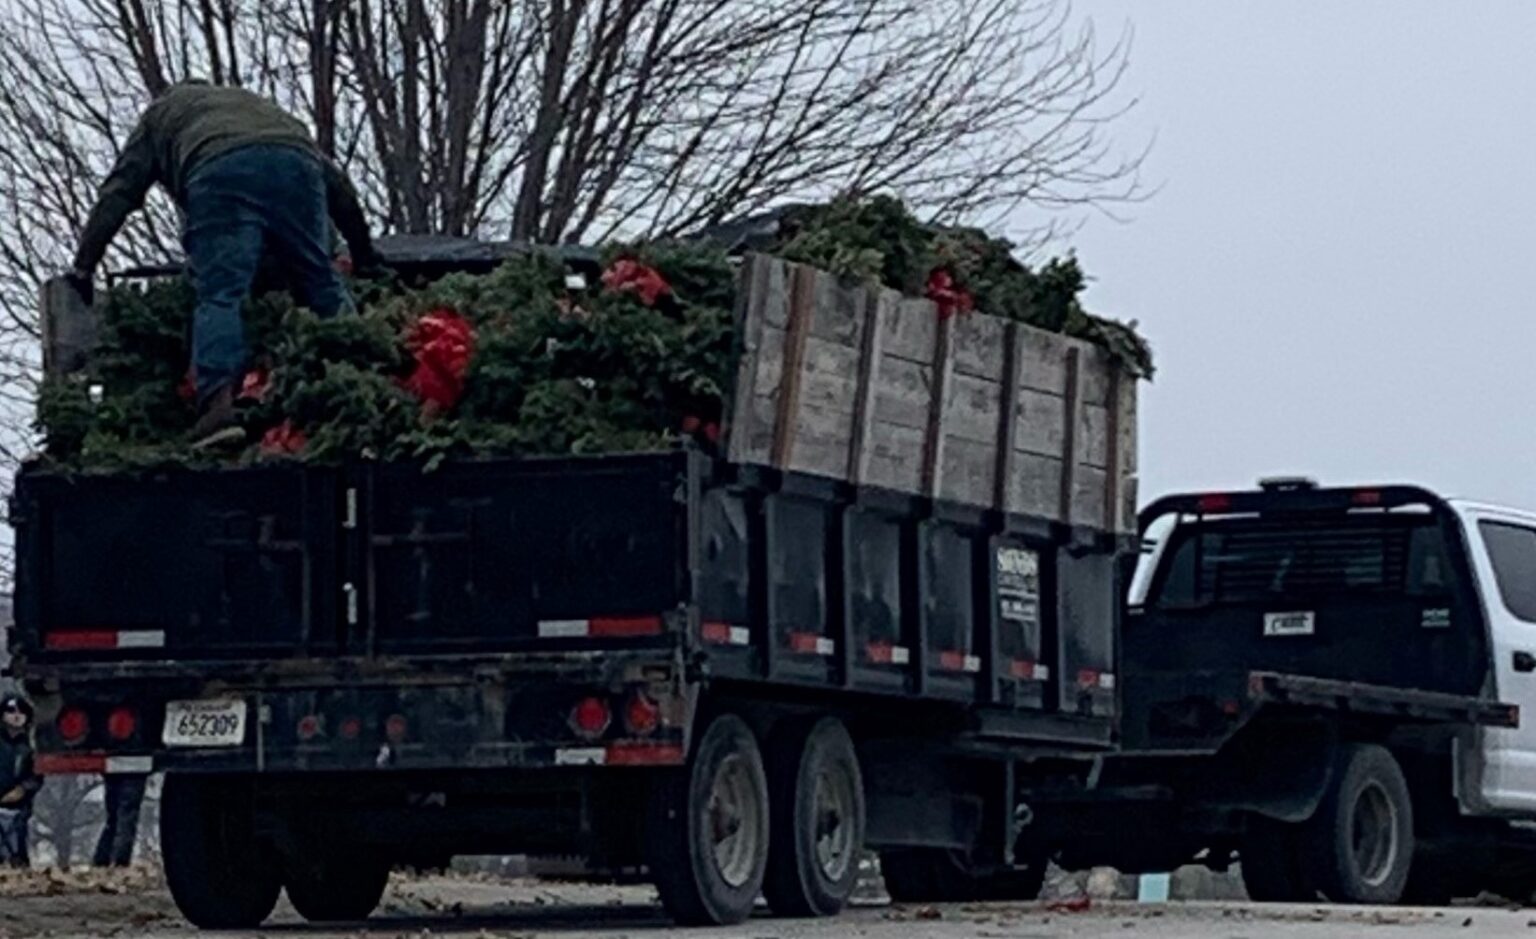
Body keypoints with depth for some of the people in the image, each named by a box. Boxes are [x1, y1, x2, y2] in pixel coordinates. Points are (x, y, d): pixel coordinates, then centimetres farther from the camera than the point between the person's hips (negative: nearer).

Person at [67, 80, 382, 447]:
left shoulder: (161, 113, 39)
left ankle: (218, 402, -31)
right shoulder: (260, 105, 47)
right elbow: (336, 183, 41)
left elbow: (117, 194, 27)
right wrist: (363, 255, 45)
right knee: (324, 290, 8)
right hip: (297, 166, 3)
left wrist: (83, 266, 25)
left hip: (220, 172, -3)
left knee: (219, 296, -12)